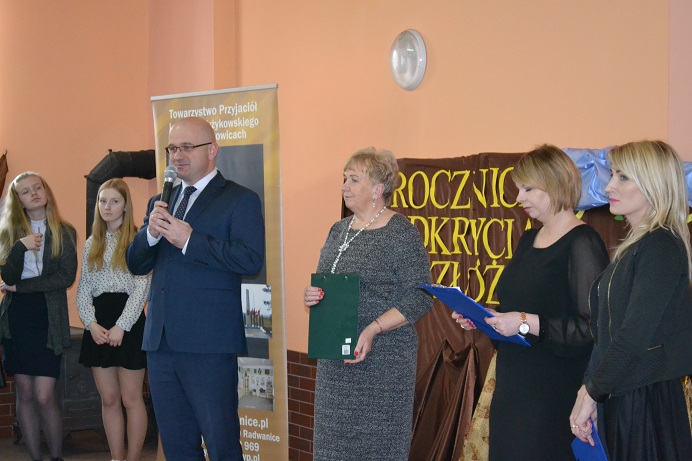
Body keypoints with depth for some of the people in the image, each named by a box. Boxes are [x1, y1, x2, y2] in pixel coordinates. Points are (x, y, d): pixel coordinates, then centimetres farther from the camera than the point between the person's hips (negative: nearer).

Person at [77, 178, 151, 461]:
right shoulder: (91, 244, 13)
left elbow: (141, 289, -9)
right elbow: (83, 289, 9)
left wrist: (121, 326, -16)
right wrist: (91, 324, -7)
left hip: (129, 323, -5)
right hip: (98, 326, 5)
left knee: (131, 399, -1)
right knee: (108, 399, 8)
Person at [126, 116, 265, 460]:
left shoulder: (239, 200, -2)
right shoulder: (161, 203, 18)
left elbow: (250, 259, -16)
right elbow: (136, 264, 14)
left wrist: (189, 241, -18)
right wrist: (150, 233, -6)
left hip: (208, 344, -6)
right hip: (161, 342, 7)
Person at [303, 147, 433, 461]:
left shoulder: (401, 234, -9)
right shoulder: (339, 230, 13)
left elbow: (419, 298, -13)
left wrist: (373, 329, -22)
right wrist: (313, 297, -1)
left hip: (381, 357, -7)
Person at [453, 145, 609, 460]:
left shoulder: (582, 245, -13)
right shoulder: (528, 240, 14)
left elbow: (593, 328, -21)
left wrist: (528, 324, -21)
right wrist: (483, 317, 7)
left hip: (556, 393, -8)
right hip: (514, 386, 8)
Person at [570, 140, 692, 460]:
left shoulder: (661, 248, -15)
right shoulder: (635, 245, 13)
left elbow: (635, 335, -20)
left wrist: (592, 392, -12)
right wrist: (590, 388, 7)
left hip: (646, 397, -8)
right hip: (619, 394, 8)